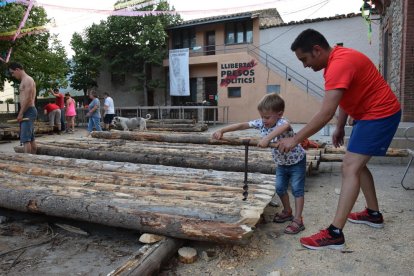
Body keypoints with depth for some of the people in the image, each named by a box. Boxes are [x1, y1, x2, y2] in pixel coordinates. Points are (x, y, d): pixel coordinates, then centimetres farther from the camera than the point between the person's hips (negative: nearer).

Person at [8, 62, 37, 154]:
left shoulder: (27, 79, -10)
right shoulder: (25, 80, 21)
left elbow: (28, 98, -19)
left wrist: (21, 113, -18)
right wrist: (22, 113, 17)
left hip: (28, 112, -10)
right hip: (29, 112, 10)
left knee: (25, 139, -14)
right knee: (31, 139, 11)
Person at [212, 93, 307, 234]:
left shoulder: (282, 122, -32)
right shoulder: (261, 123, -13)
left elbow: (285, 126, -58)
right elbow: (241, 125, -13)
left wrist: (267, 138, -68)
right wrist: (222, 130, -21)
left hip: (296, 161, -7)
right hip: (281, 163, 7)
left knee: (297, 190, -2)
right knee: (280, 188, 13)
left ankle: (298, 220, 5)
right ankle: (287, 212, 33)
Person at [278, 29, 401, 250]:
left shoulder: (340, 64, -27)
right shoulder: (336, 60, 6)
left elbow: (326, 113, -33)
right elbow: (344, 98, 14)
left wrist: (295, 140, -29)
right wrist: (340, 128, 12)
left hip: (380, 115, -10)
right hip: (368, 114, 11)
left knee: (350, 167, -16)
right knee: (356, 164, 17)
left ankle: (335, 234, -15)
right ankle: (374, 214, 31)